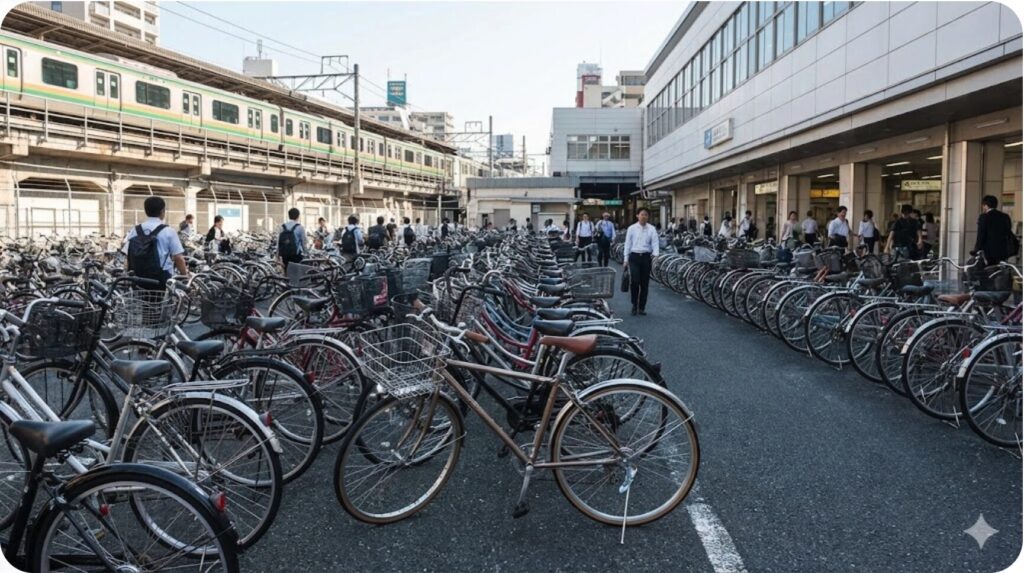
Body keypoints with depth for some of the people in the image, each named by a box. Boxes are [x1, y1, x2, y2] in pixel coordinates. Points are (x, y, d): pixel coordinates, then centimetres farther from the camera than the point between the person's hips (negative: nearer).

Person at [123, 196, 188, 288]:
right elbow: (178, 258, -8)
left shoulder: (134, 231, 6)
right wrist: (185, 274, 5)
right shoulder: (168, 231, -6)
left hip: (138, 280, 5)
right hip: (162, 281, -5)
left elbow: (128, 256, 6)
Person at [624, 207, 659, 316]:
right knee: (634, 281, -12)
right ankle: (634, 305, 6)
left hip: (646, 257, 1)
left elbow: (655, 243, -4)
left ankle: (642, 307, 18)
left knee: (644, 283, 6)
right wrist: (626, 259, 2)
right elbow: (627, 244, 5)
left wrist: (655, 254, -24)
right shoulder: (631, 228, 3)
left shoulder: (651, 229, 4)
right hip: (634, 256, -1)